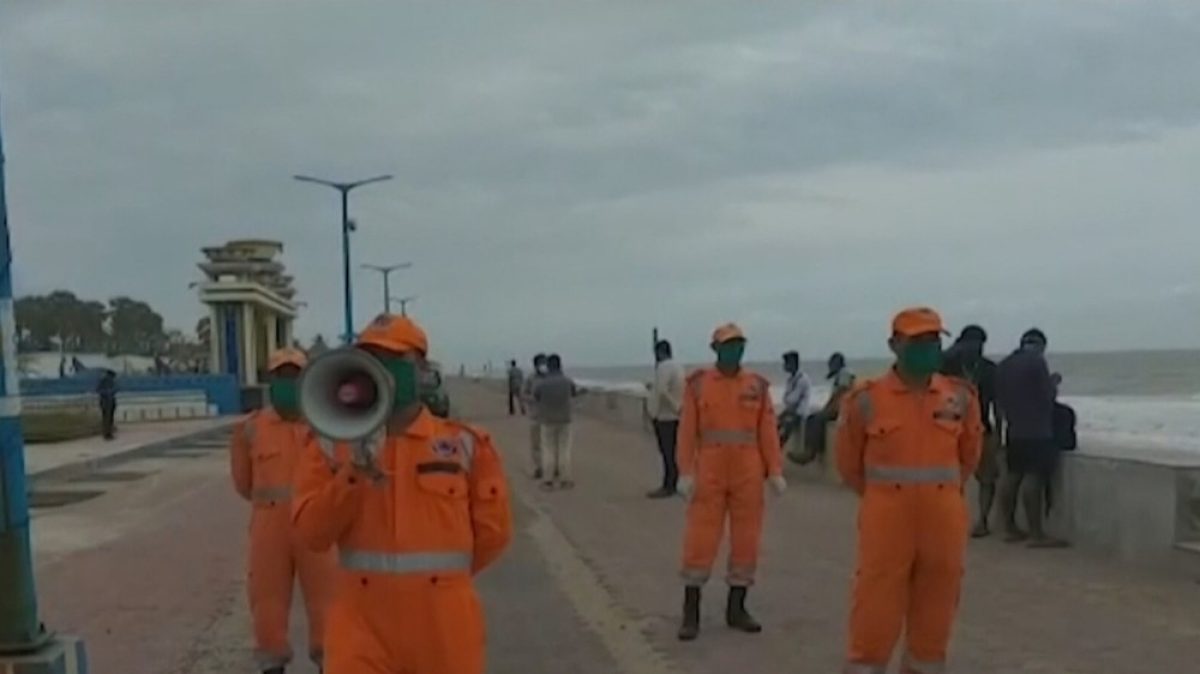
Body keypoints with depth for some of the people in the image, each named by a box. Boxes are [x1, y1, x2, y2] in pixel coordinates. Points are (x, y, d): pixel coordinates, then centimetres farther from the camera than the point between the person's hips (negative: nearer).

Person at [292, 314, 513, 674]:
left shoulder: (464, 444, 1)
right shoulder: (330, 447, 3)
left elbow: (493, 530, 7)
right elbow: (312, 532, -7)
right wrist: (355, 471, -18)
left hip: (443, 622, 1)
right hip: (362, 621, 0)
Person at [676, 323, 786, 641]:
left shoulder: (758, 386, 3)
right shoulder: (697, 384, -2)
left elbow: (768, 431, 1)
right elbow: (687, 430, -5)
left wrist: (775, 471, -5)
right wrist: (685, 473, -11)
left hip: (748, 475, 2)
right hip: (709, 475, -2)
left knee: (746, 541, 7)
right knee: (700, 541, -1)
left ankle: (736, 609, 19)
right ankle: (691, 613, 9)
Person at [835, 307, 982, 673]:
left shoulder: (961, 397, 3)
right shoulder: (867, 399, -6)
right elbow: (849, 461, 8)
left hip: (944, 521, 3)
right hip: (886, 520, -3)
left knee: (934, 619, 11)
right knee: (874, 619, -1)